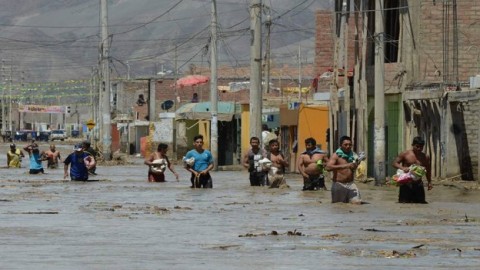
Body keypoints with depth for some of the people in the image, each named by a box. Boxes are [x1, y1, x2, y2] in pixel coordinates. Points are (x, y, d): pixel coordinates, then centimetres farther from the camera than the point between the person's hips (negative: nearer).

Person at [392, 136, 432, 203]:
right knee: (404, 202, -9)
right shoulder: (405, 154, 0)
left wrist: (429, 182, 14)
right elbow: (394, 163, -2)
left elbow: (428, 170, 21)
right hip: (406, 184, -3)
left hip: (418, 183, 3)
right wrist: (402, 168, -21)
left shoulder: (425, 157, 9)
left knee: (420, 202, 0)